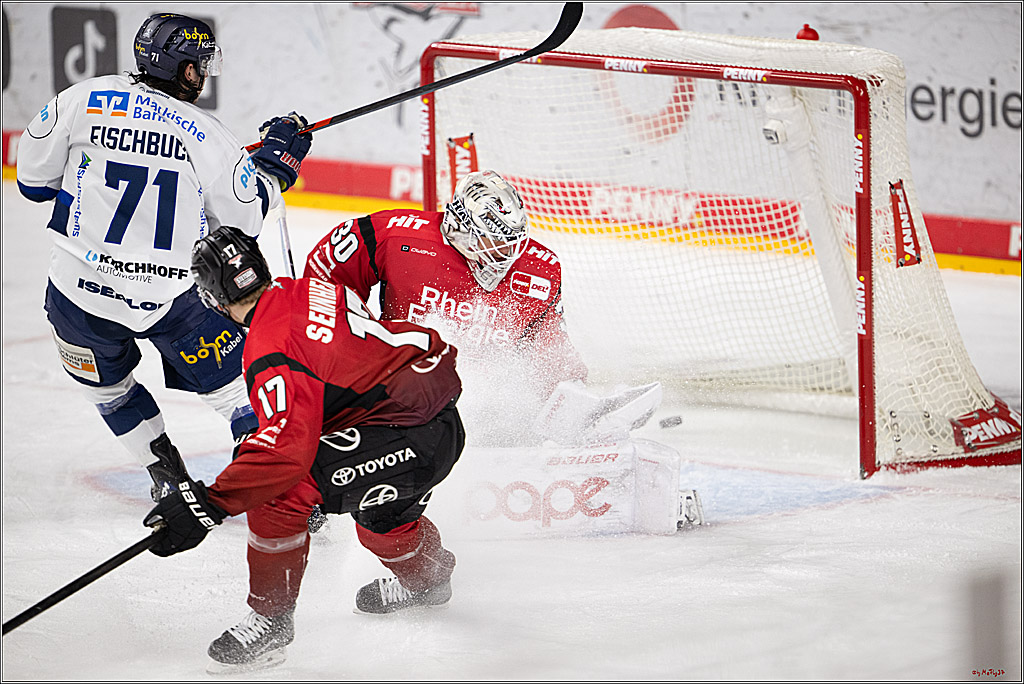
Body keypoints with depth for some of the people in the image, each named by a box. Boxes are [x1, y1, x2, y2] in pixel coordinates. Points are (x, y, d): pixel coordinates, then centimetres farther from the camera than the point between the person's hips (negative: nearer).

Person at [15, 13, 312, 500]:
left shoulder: (85, 100, -4)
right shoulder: (205, 135, -8)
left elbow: (34, 177, 5)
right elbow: (244, 216, 0)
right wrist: (276, 161, 14)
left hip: (80, 288, 2)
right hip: (172, 292, -2)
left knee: (106, 384, 28)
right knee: (234, 384, 10)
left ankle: (169, 479, 32)